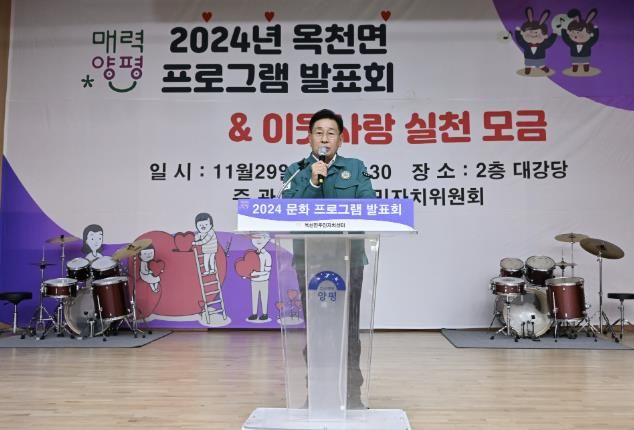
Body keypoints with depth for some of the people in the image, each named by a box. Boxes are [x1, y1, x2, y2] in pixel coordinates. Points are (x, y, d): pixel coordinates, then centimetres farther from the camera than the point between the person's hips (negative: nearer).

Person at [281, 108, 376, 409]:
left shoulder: (356, 168, 10)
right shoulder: (296, 171, 10)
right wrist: (312, 182, -12)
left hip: (348, 257, 0)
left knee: (348, 325, 1)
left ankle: (353, 392, 10)